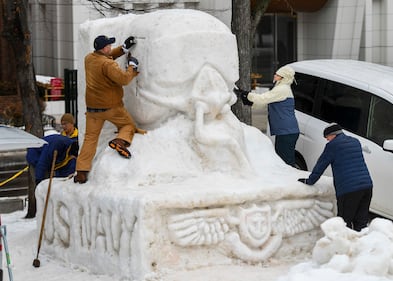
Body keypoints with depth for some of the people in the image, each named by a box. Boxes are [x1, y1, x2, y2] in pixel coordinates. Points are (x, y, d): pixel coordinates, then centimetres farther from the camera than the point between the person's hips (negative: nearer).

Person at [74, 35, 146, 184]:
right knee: (128, 125, 16)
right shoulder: (108, 64, -21)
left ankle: (81, 172, 5)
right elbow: (123, 79, -27)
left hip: (92, 107, 6)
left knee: (90, 138, 10)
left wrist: (124, 48, 16)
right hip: (111, 106, -6)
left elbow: (108, 56, 20)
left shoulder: (89, 59, 4)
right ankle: (121, 140, -16)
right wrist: (132, 66, -11)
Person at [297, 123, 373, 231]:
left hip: (348, 189, -7)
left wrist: (309, 181, 16)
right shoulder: (355, 142, 20)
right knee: (361, 222, 10)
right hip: (367, 186, 7)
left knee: (345, 222, 1)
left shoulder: (333, 145, -2)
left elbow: (321, 165, 3)